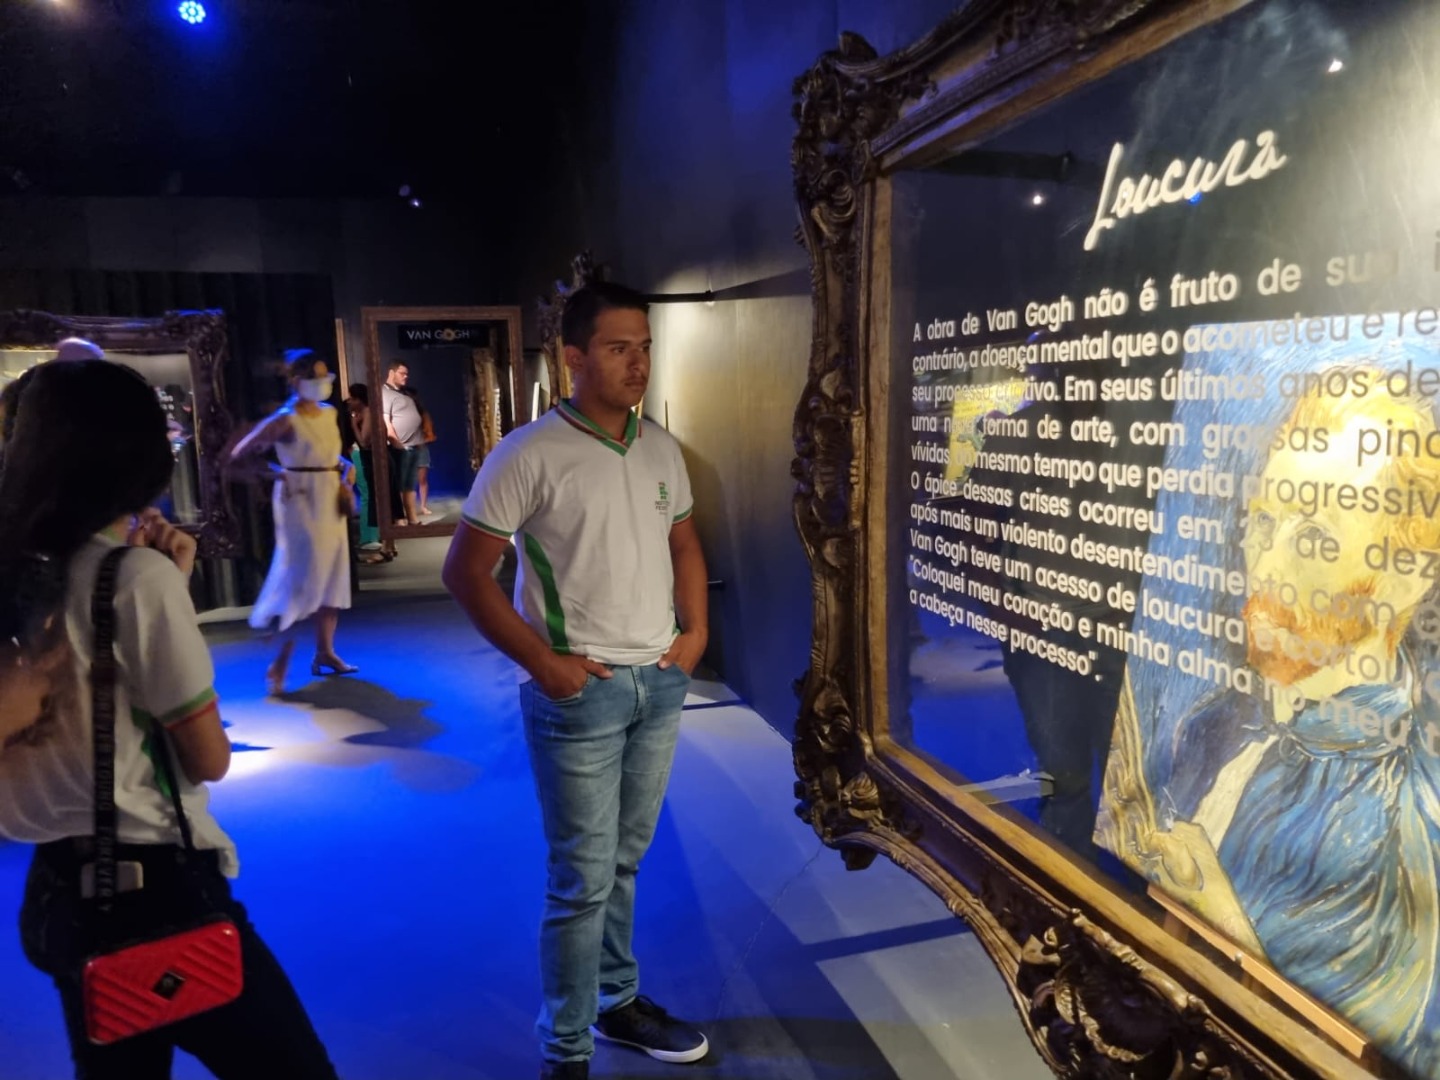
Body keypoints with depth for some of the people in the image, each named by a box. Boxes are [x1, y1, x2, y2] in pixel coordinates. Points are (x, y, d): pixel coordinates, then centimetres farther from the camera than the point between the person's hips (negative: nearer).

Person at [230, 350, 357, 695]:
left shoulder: (329, 413, 6)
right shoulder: (285, 420, -15)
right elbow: (238, 455, -14)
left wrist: (347, 469, 1)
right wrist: (275, 475, -20)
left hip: (331, 502, 8)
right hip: (301, 504, -8)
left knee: (332, 577, 12)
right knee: (301, 580, -7)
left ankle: (324, 652, 23)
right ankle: (279, 664, 2)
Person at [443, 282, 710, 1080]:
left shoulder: (662, 450, 6)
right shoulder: (530, 455, -13)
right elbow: (464, 571, -11)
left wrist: (695, 630, 6)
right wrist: (540, 661, -14)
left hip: (661, 682, 6)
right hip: (581, 692, -5)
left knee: (625, 860, 18)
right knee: (582, 877, 3)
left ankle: (618, 1002, 38)